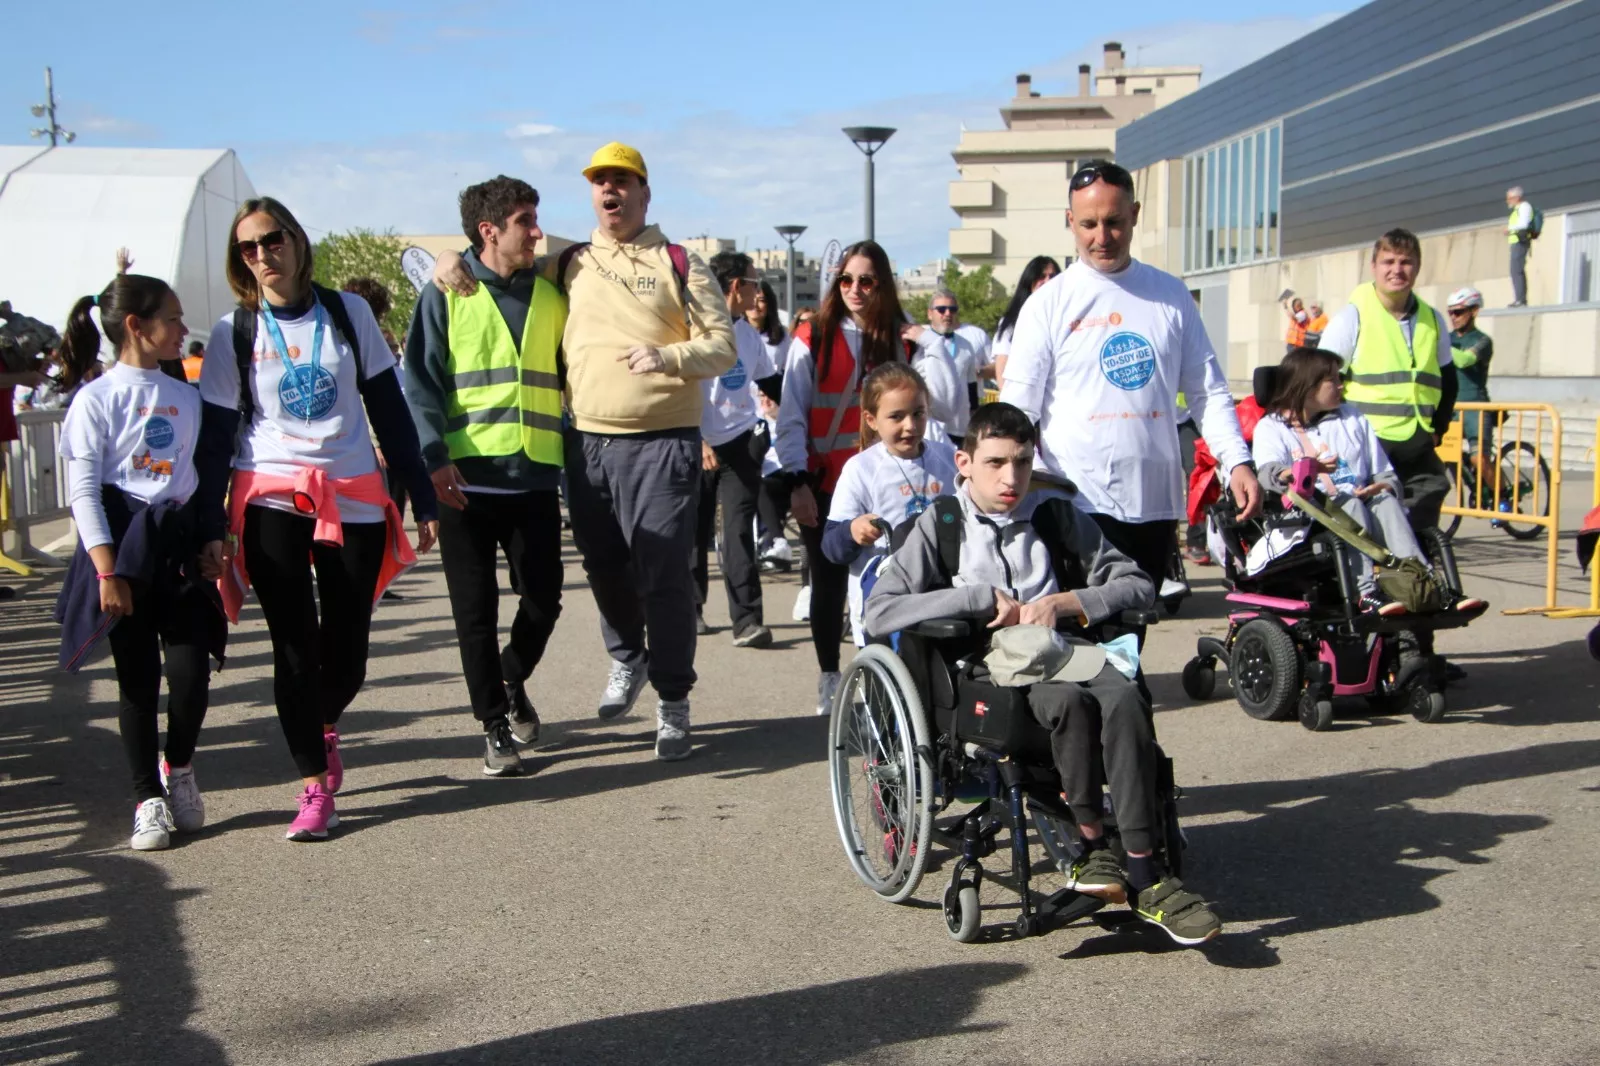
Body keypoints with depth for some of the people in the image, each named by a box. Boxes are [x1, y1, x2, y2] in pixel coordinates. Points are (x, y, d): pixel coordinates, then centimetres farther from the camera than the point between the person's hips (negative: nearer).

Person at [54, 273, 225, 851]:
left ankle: (178, 767, 23)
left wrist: (214, 547, 7)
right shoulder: (96, 399, -4)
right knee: (138, 676, 2)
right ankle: (149, 799, 14)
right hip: (124, 543, -3)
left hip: (180, 542, 4)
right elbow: (83, 490, -8)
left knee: (192, 671, -4)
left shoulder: (185, 397, 10)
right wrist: (108, 570, -14)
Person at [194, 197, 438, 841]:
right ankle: (315, 786, 5)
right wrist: (210, 526, -4)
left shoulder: (348, 313, 5)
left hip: (355, 502, 1)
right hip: (272, 503, -1)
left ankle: (322, 725, 35)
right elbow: (215, 437, 3)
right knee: (295, 648, -5)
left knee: (346, 655, 2)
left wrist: (422, 499, 5)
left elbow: (390, 410, 7)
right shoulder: (235, 333, 3)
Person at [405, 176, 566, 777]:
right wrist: (435, 457, -16)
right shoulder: (446, 296, 1)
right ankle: (496, 728, 15)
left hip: (534, 478, 3)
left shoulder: (550, 297, 12)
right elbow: (420, 383, -4)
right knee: (476, 610, 3)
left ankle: (512, 683, 33)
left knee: (543, 601, 5)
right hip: (465, 480, -3)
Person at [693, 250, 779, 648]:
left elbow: (771, 383, 21)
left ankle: (747, 620, -9)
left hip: (741, 442, 3)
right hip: (699, 445, -3)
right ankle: (692, 607, 25)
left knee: (739, 531, -5)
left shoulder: (749, 334, 10)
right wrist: (698, 442, -14)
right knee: (696, 530, 7)